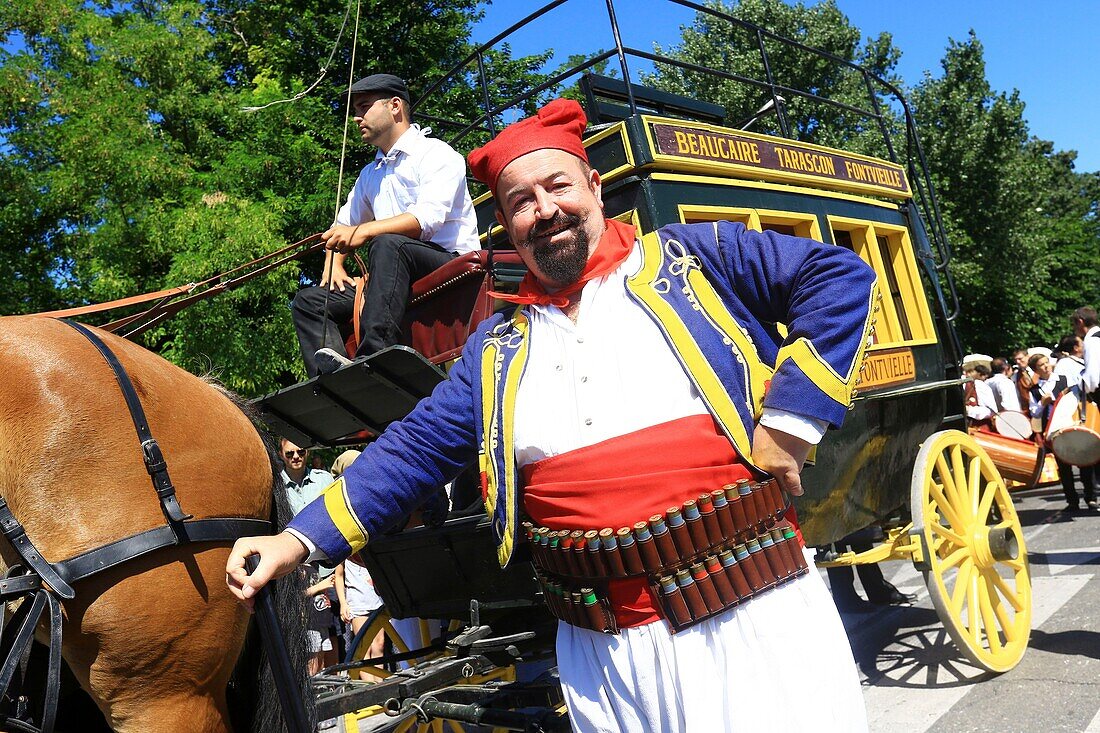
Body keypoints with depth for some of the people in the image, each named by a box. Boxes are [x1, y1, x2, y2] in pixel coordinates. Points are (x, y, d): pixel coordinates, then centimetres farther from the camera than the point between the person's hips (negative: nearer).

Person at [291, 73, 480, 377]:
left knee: (387, 244, -36)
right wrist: (333, 264, 9)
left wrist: (363, 231, -28)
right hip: (401, 278, 8)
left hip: (451, 263, -7)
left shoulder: (436, 153, 0)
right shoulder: (370, 174, 25)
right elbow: (344, 224, 31)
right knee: (308, 301, -5)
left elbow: (429, 217, -18)